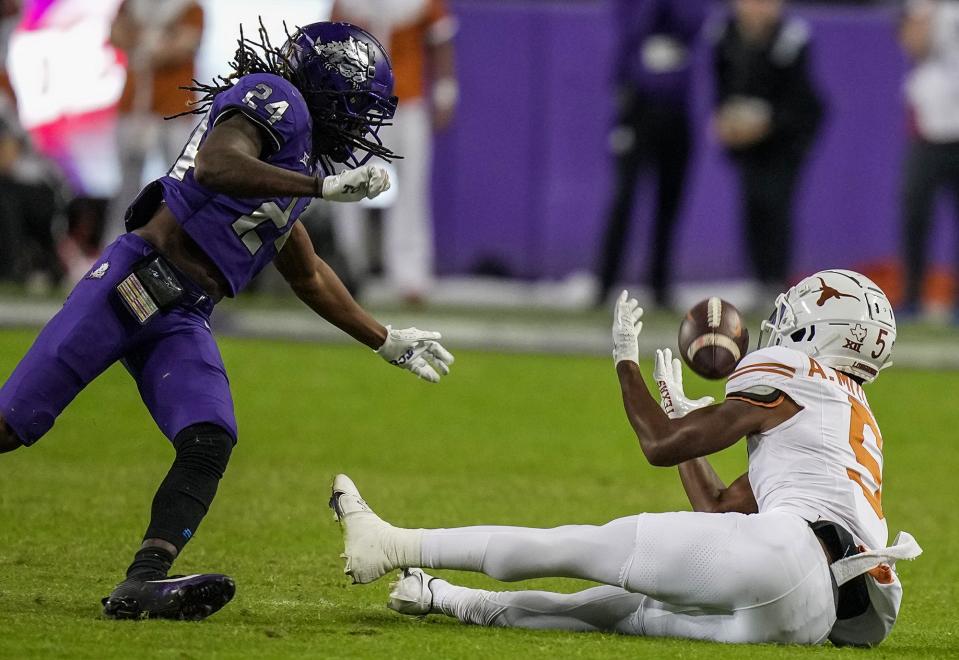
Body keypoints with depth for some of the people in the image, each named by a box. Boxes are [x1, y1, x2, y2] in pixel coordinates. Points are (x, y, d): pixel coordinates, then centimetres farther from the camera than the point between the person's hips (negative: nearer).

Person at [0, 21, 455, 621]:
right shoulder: (274, 101, -3)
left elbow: (308, 277, 36)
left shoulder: (297, 165, 23)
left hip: (183, 321, 8)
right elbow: (216, 165, -24)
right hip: (132, 281, -8)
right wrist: (324, 186, -26)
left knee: (209, 445, -15)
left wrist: (389, 342, 40)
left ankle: (141, 585, -25)